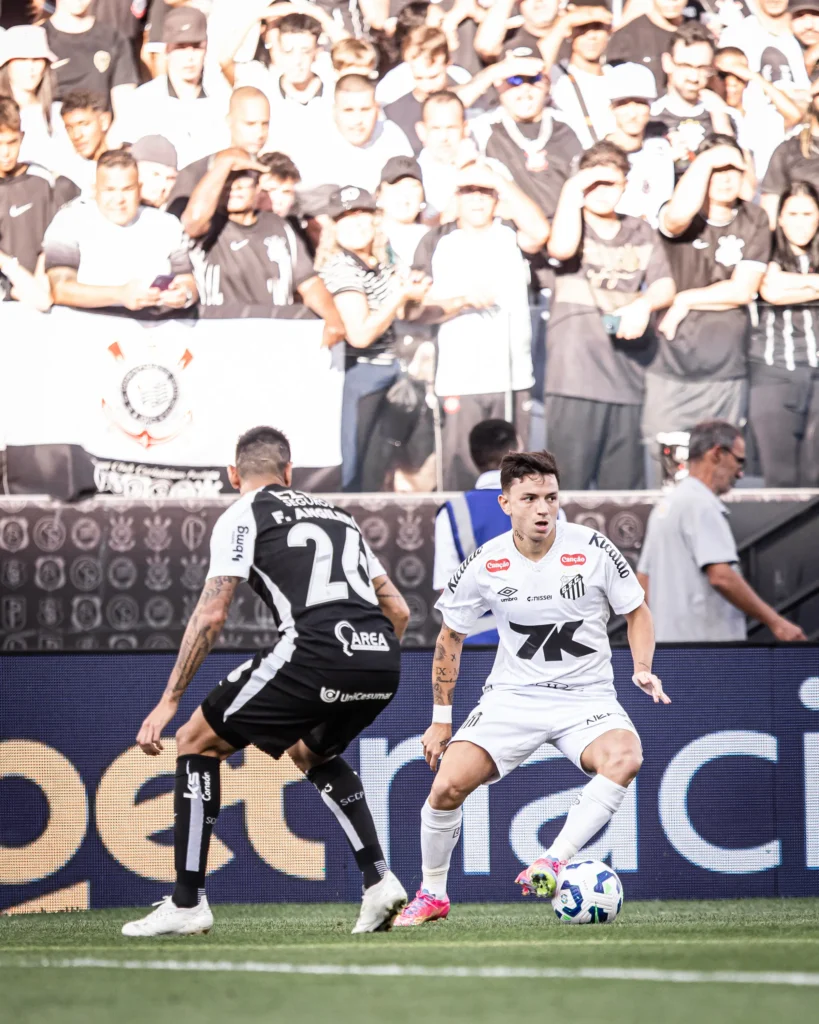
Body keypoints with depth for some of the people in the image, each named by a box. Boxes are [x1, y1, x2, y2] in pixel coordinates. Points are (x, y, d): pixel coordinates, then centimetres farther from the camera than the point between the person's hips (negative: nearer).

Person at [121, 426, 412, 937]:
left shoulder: (242, 516, 12)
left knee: (197, 741, 10)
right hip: (383, 662, 6)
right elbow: (399, 611, 29)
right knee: (311, 752, 35)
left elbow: (212, 613, 1)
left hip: (316, 649, -6)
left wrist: (169, 702, 3)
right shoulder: (337, 514, 30)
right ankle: (379, 881, 21)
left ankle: (187, 903, 6)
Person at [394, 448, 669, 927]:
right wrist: (442, 718, 8)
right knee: (448, 784, -18)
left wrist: (643, 669, -13)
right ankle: (432, 894, 6)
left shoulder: (593, 549, -9)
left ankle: (555, 861, -31)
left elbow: (637, 612, 5)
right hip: (512, 695, 1)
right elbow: (451, 637, 10)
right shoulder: (485, 565, -5)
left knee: (625, 758, -34)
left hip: (587, 697, -1)